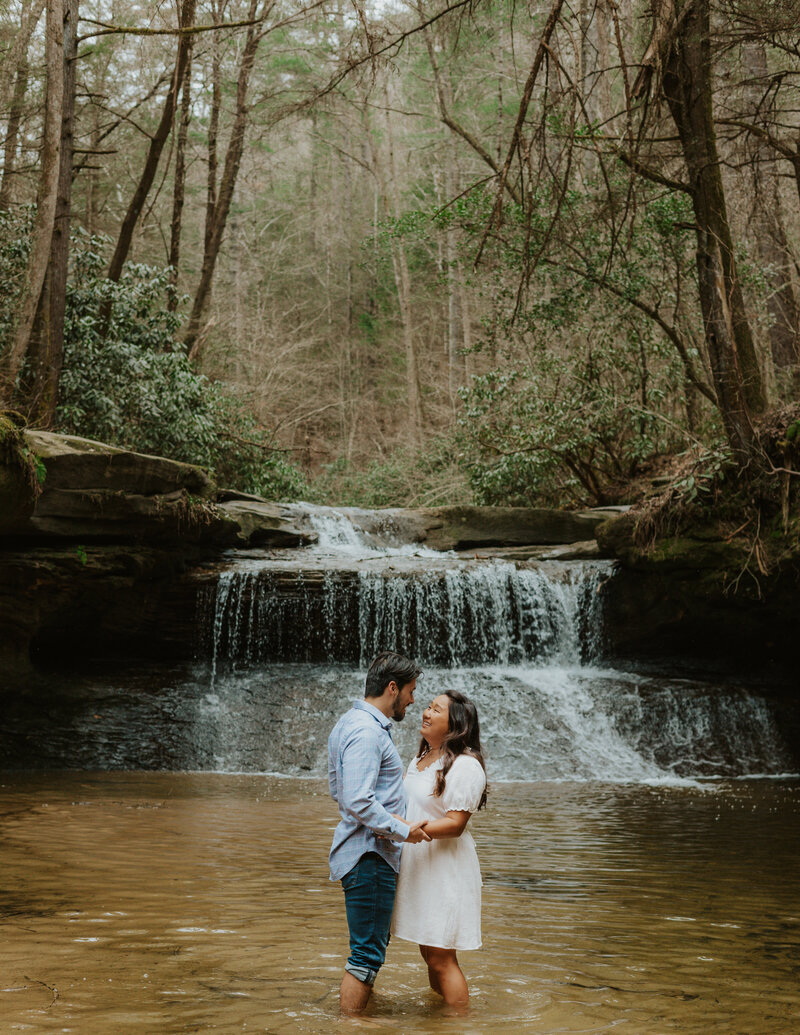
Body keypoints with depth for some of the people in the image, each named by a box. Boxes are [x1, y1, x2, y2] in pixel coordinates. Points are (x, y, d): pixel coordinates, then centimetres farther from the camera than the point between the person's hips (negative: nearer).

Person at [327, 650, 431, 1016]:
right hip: (369, 854, -11)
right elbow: (358, 801, -27)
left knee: (372, 944, 22)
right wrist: (402, 830, -18)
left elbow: (337, 790, 22)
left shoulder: (348, 723, 15)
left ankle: (359, 1012, 33)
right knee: (368, 952, -6)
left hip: (369, 853, 11)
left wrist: (390, 817, 15)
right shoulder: (366, 731, -19)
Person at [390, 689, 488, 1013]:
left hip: (445, 869, -9)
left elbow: (454, 824, -20)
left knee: (441, 959, -5)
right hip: (417, 866, 9)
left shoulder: (465, 766, -15)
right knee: (429, 954, 15)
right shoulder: (420, 759, 14)